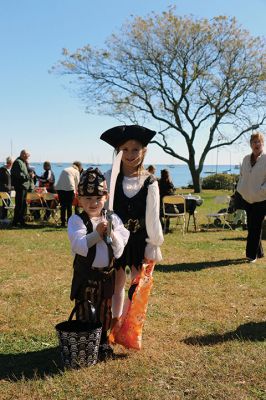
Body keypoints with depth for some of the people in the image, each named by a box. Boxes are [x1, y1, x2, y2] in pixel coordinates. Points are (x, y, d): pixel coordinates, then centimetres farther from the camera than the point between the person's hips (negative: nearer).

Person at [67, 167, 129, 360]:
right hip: (85, 274, -3)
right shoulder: (77, 220, -11)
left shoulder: (113, 218, 0)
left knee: (105, 311, 17)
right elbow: (79, 246, -22)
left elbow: (121, 246, -4)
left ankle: (103, 342, 34)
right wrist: (97, 234, -28)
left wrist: (112, 234, -22)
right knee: (84, 312, 9)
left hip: (107, 274, 3)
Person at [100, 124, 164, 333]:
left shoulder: (150, 182, -8)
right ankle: (115, 322, 36)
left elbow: (153, 216, -5)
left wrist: (154, 244, -4)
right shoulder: (110, 177, -8)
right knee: (116, 283, 17)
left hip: (140, 240, 0)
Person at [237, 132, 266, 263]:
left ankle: (252, 254, 3)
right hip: (247, 198, 6)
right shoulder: (246, 159, 10)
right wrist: (240, 189, 6)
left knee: (255, 228, -5)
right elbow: (241, 176, 18)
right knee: (251, 227, 11)